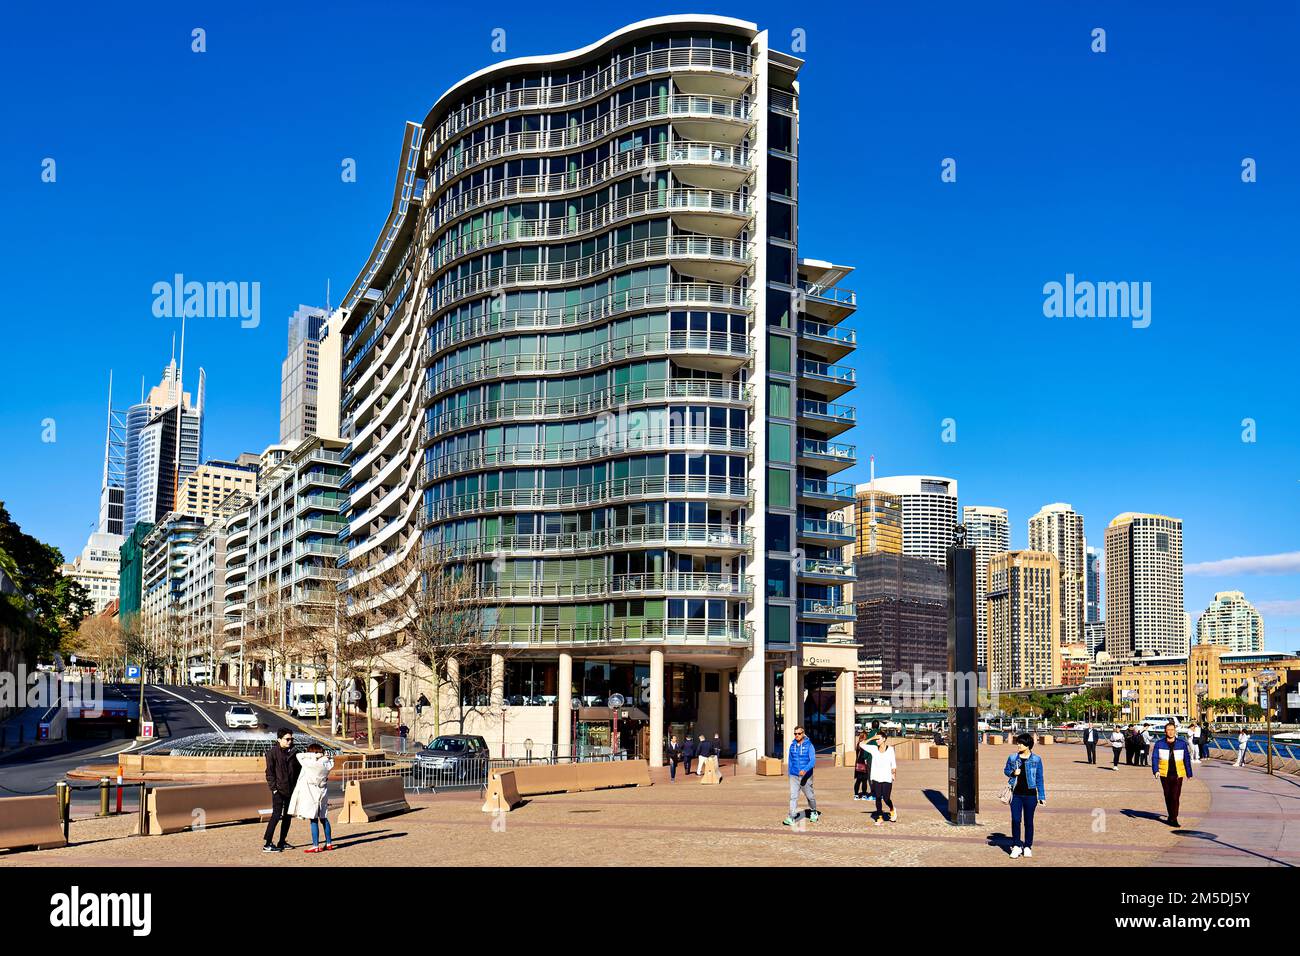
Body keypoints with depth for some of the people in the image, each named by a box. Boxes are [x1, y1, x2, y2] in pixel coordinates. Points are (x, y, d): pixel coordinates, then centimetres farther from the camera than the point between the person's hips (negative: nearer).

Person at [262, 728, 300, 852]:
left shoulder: (292, 753, 10)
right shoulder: (272, 753, -6)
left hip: (291, 790, 6)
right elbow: (269, 772, -8)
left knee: (287, 816, 9)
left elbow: (298, 770, 15)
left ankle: (282, 842, 18)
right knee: (276, 815, -11)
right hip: (278, 790, -6)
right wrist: (274, 788, -14)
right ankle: (267, 844, -8)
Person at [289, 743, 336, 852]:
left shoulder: (309, 763, -14)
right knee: (324, 819, 15)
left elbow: (299, 755, -5)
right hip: (323, 794, 5)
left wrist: (314, 755, -8)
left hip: (311, 794, -5)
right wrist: (322, 756, 5)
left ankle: (315, 846, -4)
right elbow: (330, 759, 21)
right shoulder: (327, 764, 0)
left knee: (313, 820, -3)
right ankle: (329, 843, 20)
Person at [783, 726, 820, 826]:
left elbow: (813, 760, -18)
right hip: (794, 776, 2)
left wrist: (805, 770, -33)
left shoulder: (809, 745, -10)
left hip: (806, 776, -2)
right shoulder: (792, 745, 3)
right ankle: (791, 818, -12)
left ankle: (814, 812, 38)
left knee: (810, 796, 13)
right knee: (793, 796, -9)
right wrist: (789, 772, 20)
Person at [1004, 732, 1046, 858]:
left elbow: (1039, 778, 3)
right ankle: (1016, 846, 8)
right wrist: (1012, 773, -8)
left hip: (1030, 794, -1)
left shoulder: (1036, 759, -2)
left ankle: (1027, 847, 18)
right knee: (1015, 820, -2)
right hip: (1016, 794, 1)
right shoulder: (1012, 758, 3)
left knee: (1029, 821, 6)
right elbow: (1006, 770, 16)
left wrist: (1042, 796, 2)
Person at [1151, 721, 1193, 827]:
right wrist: (1155, 770, -17)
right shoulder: (1159, 743, 1)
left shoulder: (1182, 743, 3)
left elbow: (1187, 759, 10)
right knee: (1168, 796, 10)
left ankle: (1173, 819, -7)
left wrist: (1189, 773, 11)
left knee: (1175, 797, -10)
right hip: (1165, 774, 1)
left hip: (1177, 775, -1)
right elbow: (1154, 758, -2)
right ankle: (1171, 816, 26)